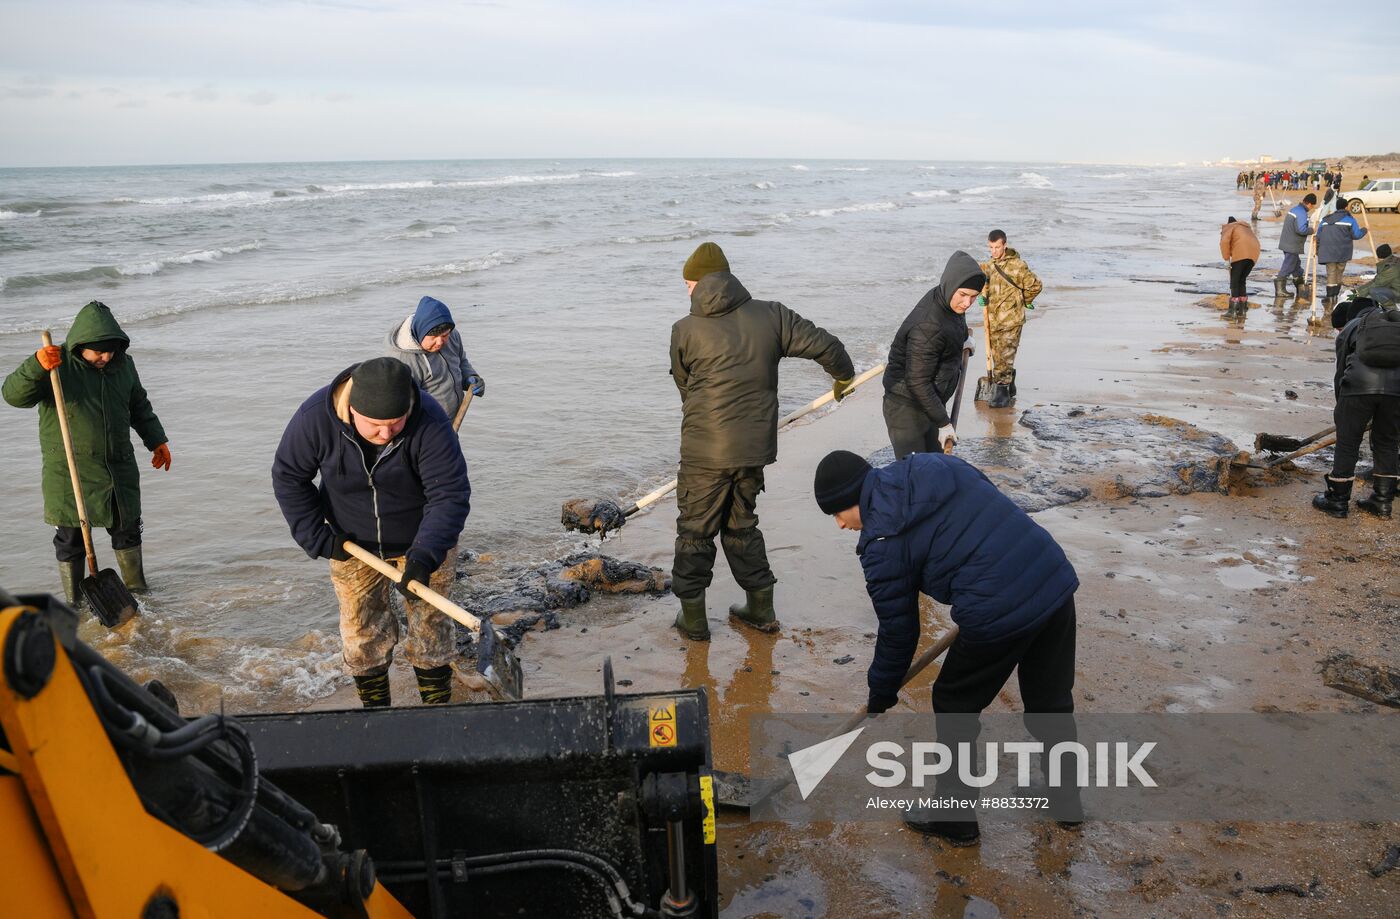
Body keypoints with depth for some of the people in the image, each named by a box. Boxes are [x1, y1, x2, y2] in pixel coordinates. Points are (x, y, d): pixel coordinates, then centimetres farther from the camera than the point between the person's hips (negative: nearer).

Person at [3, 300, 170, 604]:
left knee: (127, 529, 16)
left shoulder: (123, 364, 4)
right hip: (69, 471, -4)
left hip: (119, 468, 5)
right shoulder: (59, 364, -12)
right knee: (71, 538, 4)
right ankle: (74, 605, 17)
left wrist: (157, 440, 14)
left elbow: (139, 406, 18)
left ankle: (137, 590, 33)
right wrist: (36, 365, -40)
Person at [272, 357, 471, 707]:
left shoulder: (430, 423, -31)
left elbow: (451, 494, -31)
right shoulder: (316, 416, -25)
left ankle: (437, 705, 26)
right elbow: (289, 476, -9)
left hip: (422, 542, -2)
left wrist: (424, 556, -42)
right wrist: (318, 537, -14)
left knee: (430, 625, 8)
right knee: (361, 630, 12)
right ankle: (374, 707, 31)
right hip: (353, 545, 2)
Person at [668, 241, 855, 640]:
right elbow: (825, 345, 0)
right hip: (755, 447, 4)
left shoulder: (685, 331, -4)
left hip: (705, 451, -3)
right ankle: (761, 610, 28)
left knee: (695, 531, 12)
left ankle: (693, 617, 20)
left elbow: (684, 385, 9)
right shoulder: (770, 315, 1)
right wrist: (844, 377, 21)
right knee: (742, 525, 21)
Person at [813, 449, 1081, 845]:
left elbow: (898, 631, 2)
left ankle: (953, 817, 27)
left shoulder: (883, 543, -5)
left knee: (955, 705, 15)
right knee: (1052, 697, 26)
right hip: (1058, 579, 8)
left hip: (1000, 616, -8)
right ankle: (1068, 795, 44)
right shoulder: (940, 466, 13)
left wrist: (880, 697, 16)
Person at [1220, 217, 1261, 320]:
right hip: (1254, 253, 7)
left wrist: (1226, 257, 2)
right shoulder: (1246, 228, 38)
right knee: (1241, 280, 17)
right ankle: (1242, 309, 16)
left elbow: (1224, 241, -6)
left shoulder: (1229, 227, 16)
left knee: (1234, 281, -2)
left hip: (1241, 253, -7)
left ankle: (1232, 311, -9)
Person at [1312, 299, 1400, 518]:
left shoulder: (1351, 328, 23)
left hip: (1360, 385, -2)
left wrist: (1340, 408, 28)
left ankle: (1337, 501, 12)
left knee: (1347, 444, 7)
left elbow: (1340, 371, 20)